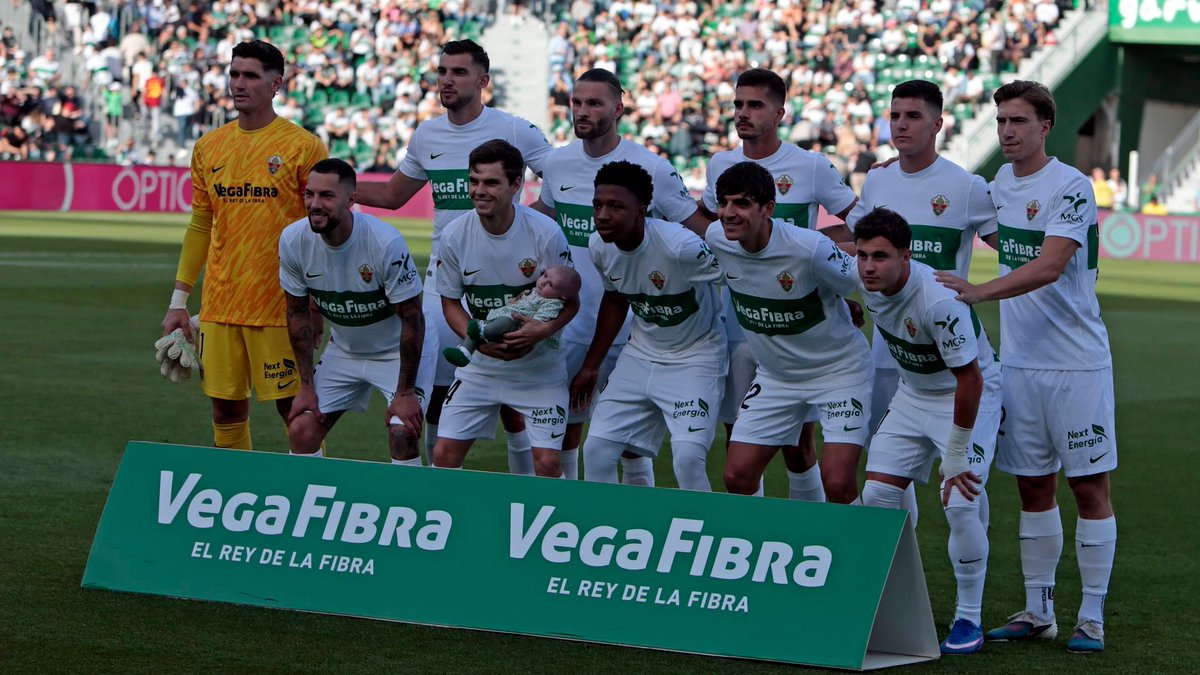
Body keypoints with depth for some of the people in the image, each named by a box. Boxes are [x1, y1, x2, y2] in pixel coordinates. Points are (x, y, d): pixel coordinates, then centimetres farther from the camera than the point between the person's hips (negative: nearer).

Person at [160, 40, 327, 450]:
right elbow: (200, 227, 16)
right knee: (226, 406, 7)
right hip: (219, 305, 5)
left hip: (280, 307, -5)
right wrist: (179, 299, 13)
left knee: (294, 407, -1)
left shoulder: (302, 146, -5)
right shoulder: (209, 147, 10)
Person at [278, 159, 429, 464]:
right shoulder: (292, 241, -16)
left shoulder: (386, 243, -30)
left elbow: (411, 317, -20)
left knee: (402, 433, -22)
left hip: (398, 352, -5)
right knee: (301, 432, -4)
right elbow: (298, 313, -2)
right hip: (343, 351, 5)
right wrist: (306, 386, -2)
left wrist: (405, 392, -18)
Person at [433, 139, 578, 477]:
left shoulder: (545, 233, -16)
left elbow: (571, 301, -5)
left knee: (547, 462, -10)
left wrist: (542, 331, -25)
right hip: (480, 366, 3)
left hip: (539, 366, -2)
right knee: (444, 454, -3)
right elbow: (450, 301, 4)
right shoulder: (455, 235, -9)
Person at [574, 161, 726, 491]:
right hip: (640, 355, 6)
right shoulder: (599, 246, -8)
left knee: (688, 458, -21)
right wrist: (591, 366, 17)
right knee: (597, 449, 0)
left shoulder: (680, 246, -30)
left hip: (695, 359, -6)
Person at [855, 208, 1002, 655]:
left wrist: (955, 459, -22)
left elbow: (970, 379, -27)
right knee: (876, 497, -2)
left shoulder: (939, 301, -34)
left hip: (968, 398, -7)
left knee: (959, 505, -17)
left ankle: (969, 620, -1)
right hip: (913, 395, 7)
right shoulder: (868, 283, -13)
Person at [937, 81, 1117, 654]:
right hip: (1019, 362, 7)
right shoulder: (1001, 182, 10)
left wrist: (979, 292, -33)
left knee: (1089, 486, -1)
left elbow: (1048, 266, -23)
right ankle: (1038, 612, 18)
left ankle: (1092, 618, 4)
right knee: (1033, 488, 11)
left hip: (1076, 364, -7)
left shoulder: (1071, 187, -12)